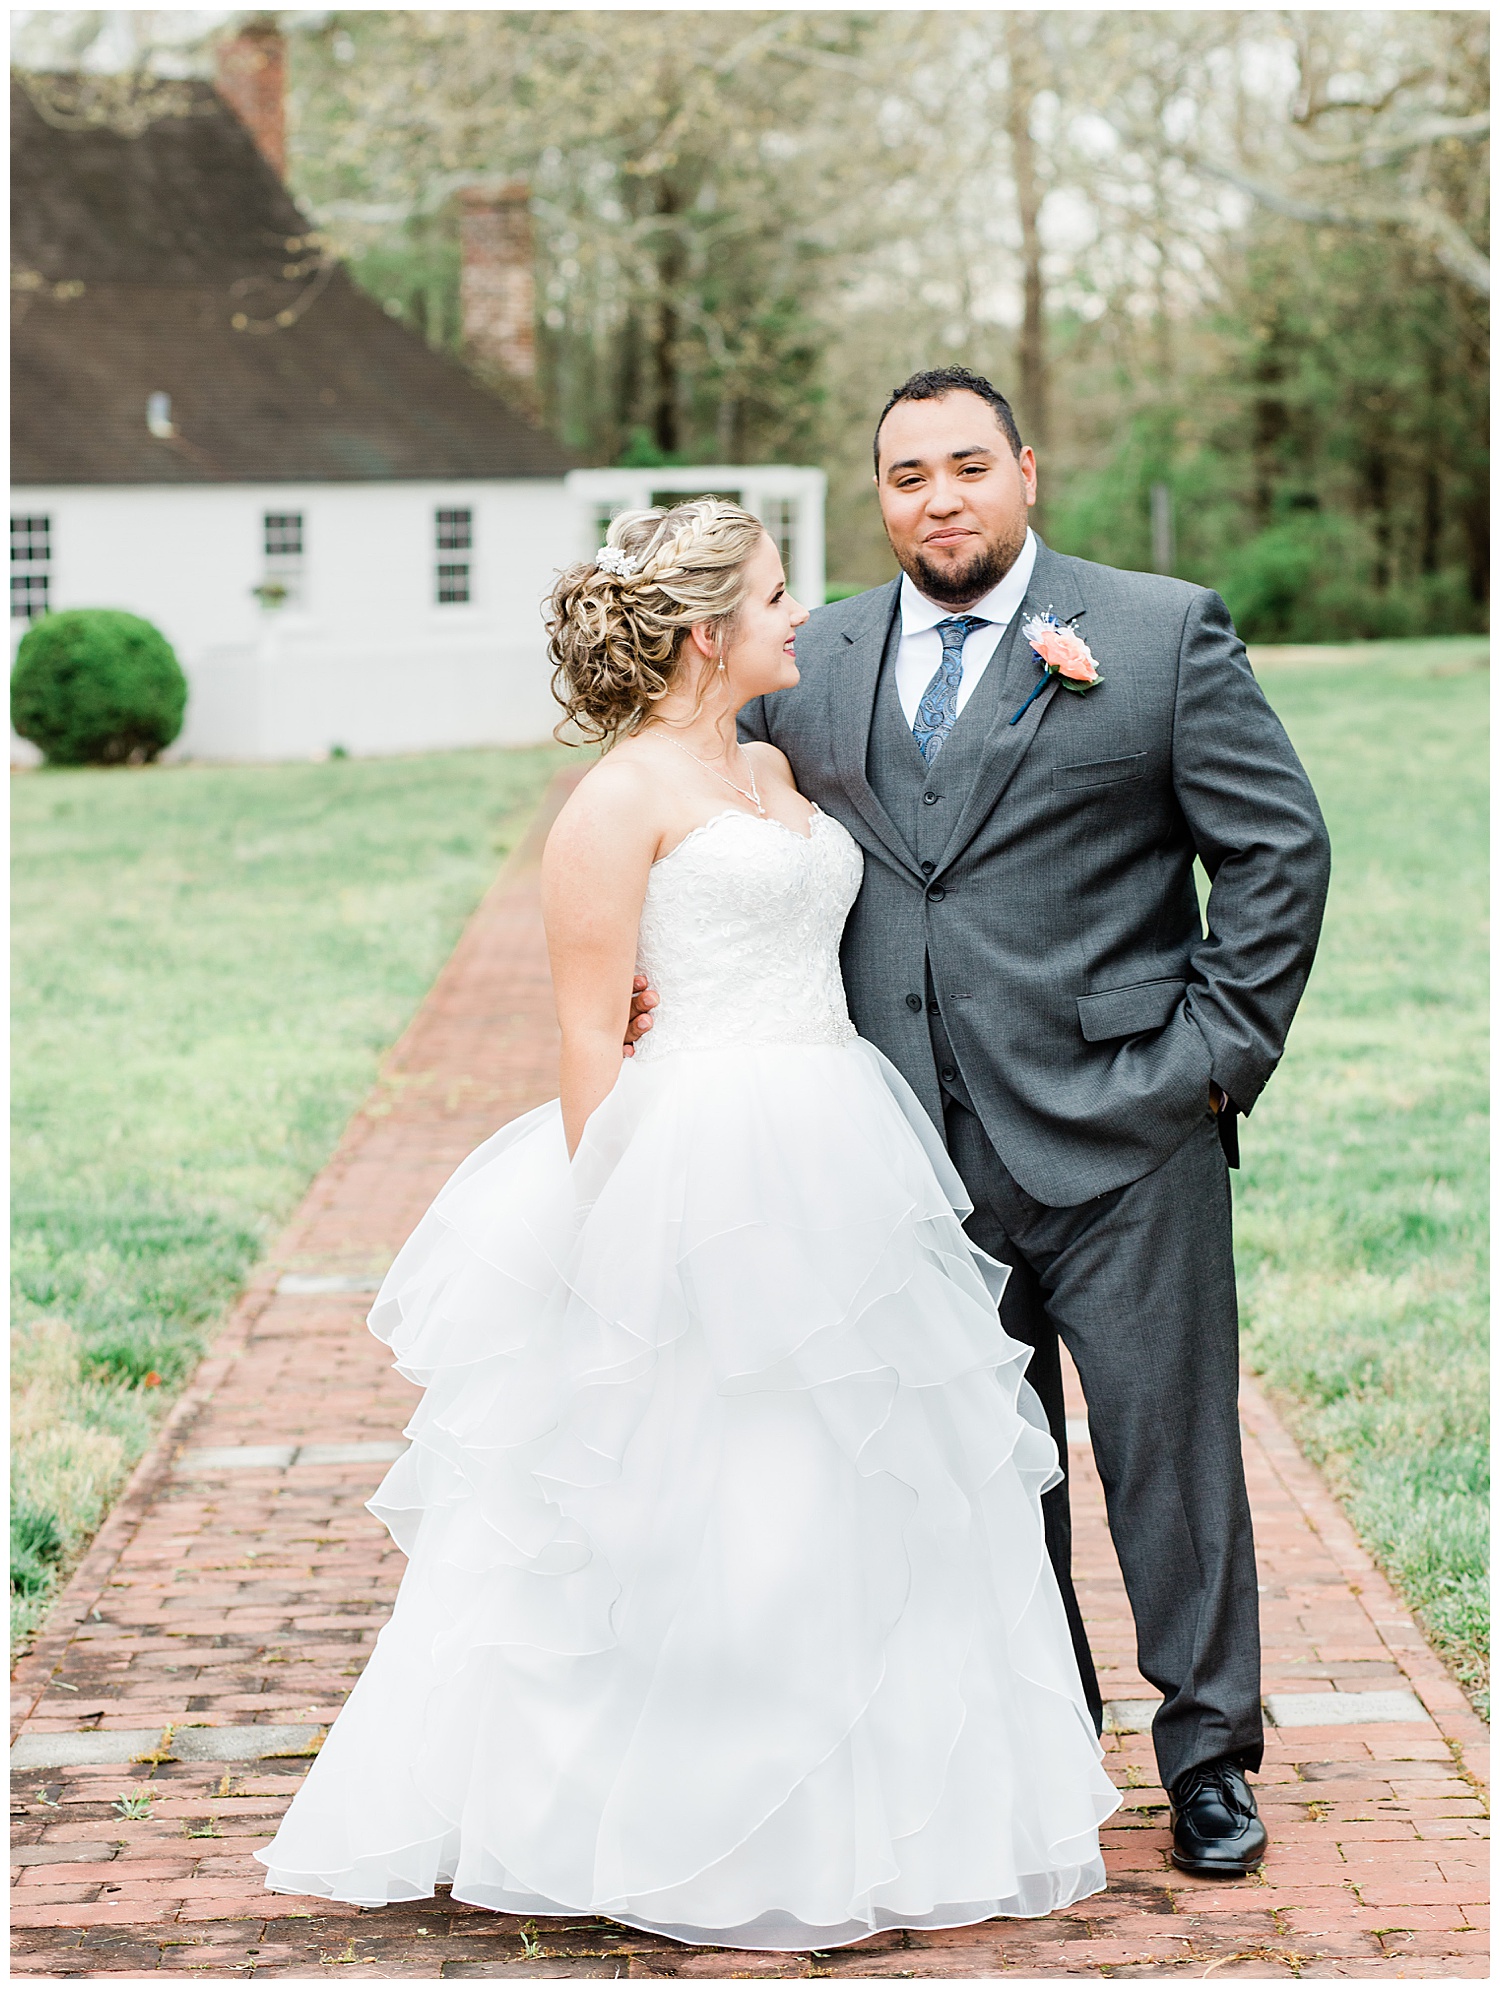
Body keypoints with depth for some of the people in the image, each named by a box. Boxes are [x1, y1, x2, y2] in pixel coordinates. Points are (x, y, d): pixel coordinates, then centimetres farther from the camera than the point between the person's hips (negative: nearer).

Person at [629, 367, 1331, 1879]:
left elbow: (1279, 847, 0)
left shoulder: (1163, 633, 0)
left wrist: (1221, 1048, -6)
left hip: (1121, 1130, -3)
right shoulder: (810, 668, 10)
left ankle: (1210, 1755, 15)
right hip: (921, 1151, 3)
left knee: (1169, 1446, 1)